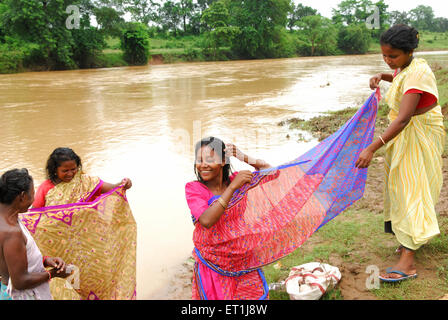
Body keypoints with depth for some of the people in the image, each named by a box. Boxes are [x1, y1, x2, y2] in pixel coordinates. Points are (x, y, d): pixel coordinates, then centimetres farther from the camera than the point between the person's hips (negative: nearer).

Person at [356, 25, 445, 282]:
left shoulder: (417, 74, -27)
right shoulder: (407, 66, 2)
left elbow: (403, 118, -36)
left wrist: (373, 148, -41)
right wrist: (383, 76, 7)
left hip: (419, 135, -9)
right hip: (405, 134, 9)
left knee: (411, 188, -13)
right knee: (402, 183, 17)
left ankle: (408, 261, -13)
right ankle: (418, 236, 36)